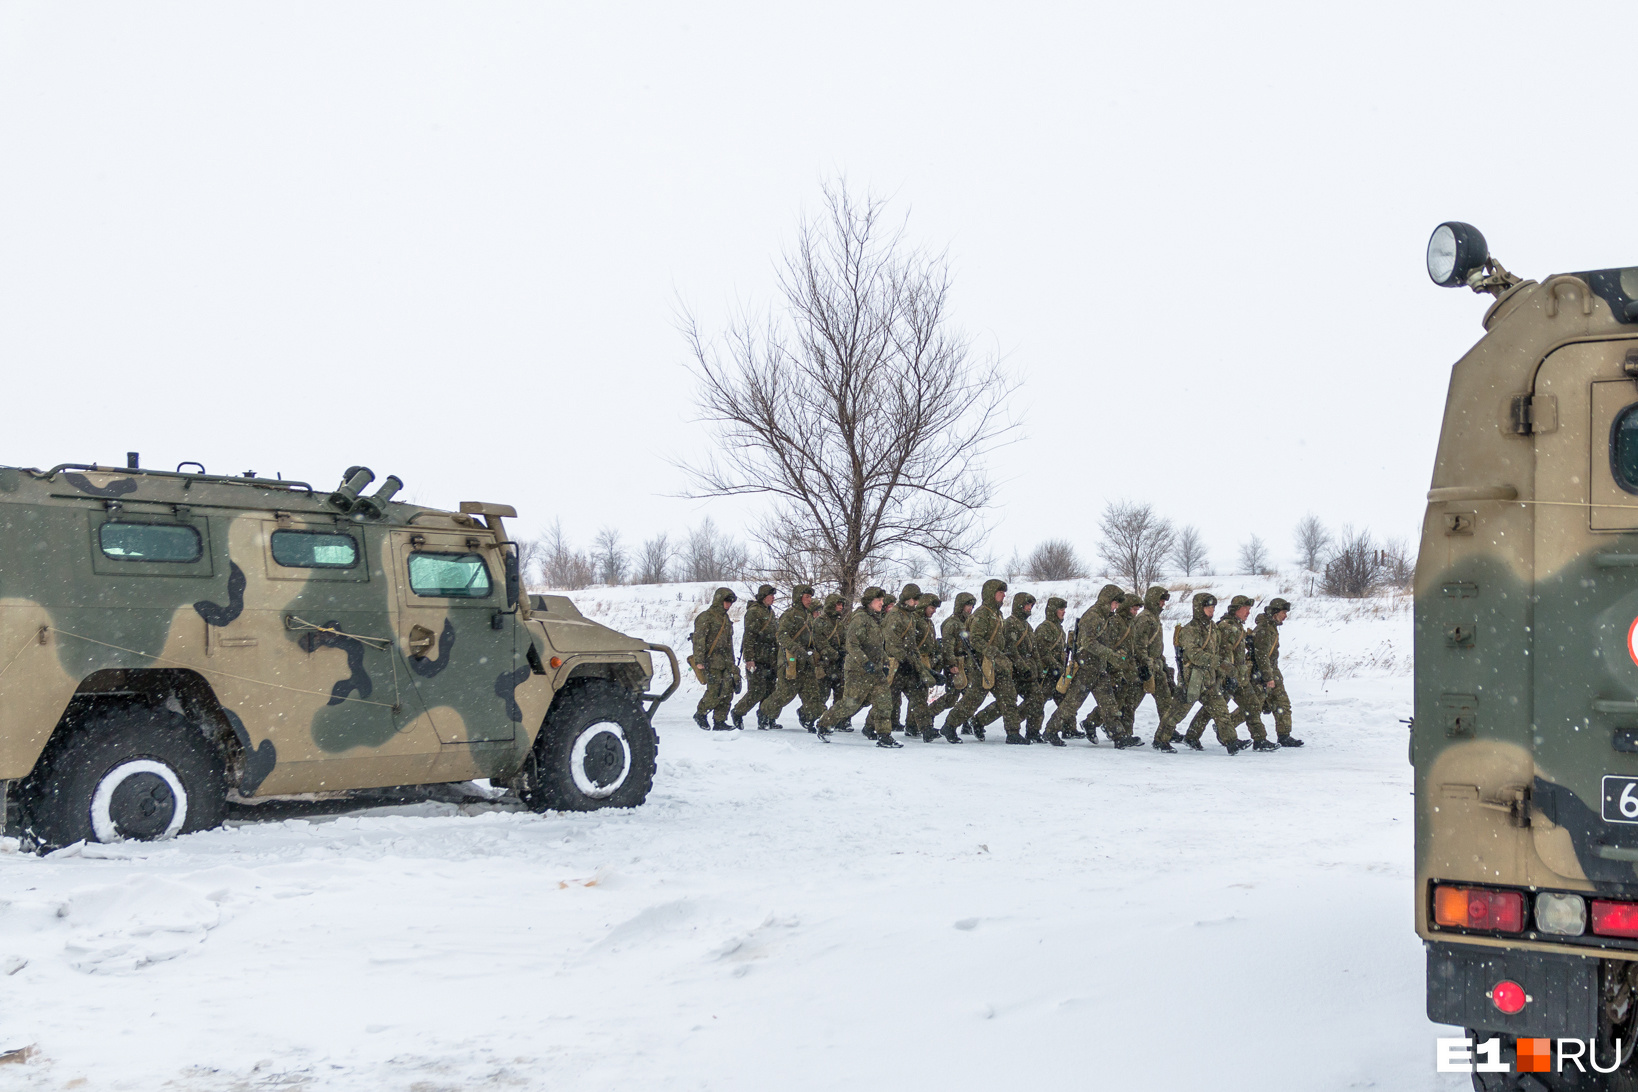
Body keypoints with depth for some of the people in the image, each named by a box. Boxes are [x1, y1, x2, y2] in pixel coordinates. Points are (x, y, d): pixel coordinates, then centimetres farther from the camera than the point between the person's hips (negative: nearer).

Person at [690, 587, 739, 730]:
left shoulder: (726, 619, 20)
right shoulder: (705, 617, -6)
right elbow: (698, 639, -12)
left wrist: (731, 663, 24)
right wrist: (699, 660, -20)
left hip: (724, 661, 8)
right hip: (710, 661, -8)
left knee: (727, 691, -1)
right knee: (715, 691, -11)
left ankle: (719, 721, 6)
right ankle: (700, 714, 10)